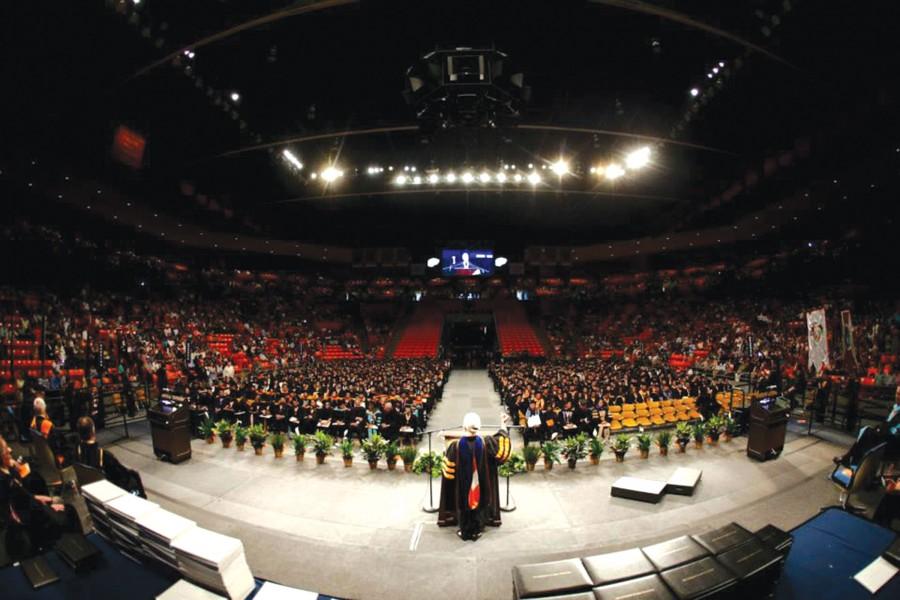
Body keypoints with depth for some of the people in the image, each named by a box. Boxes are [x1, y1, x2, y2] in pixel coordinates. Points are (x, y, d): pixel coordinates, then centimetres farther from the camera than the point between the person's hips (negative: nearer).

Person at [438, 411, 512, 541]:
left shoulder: (456, 445, -20)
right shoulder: (485, 443, -19)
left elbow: (448, 464, -8)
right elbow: (501, 442, -4)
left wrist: (445, 451, 12)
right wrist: (503, 425, 4)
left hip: (462, 485, 0)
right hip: (480, 484, 1)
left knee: (463, 504, 19)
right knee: (478, 502, 20)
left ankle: (464, 531, 32)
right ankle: (476, 531, 31)